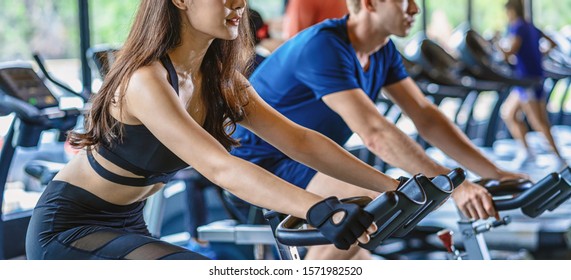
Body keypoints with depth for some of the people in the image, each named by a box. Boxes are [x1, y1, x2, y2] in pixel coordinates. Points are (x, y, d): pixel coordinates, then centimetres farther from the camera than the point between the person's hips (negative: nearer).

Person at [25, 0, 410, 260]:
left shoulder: (222, 81, -3)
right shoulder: (147, 81, -28)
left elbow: (300, 140, -8)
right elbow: (221, 169, -40)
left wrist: (394, 186, -15)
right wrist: (319, 210, -52)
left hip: (125, 224, 9)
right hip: (67, 231, -9)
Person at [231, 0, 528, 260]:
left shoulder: (383, 51, 1)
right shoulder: (323, 46, -27)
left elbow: (425, 116, -2)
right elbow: (375, 134, -36)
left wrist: (495, 173, -10)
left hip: (306, 162, 9)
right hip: (260, 164, -9)